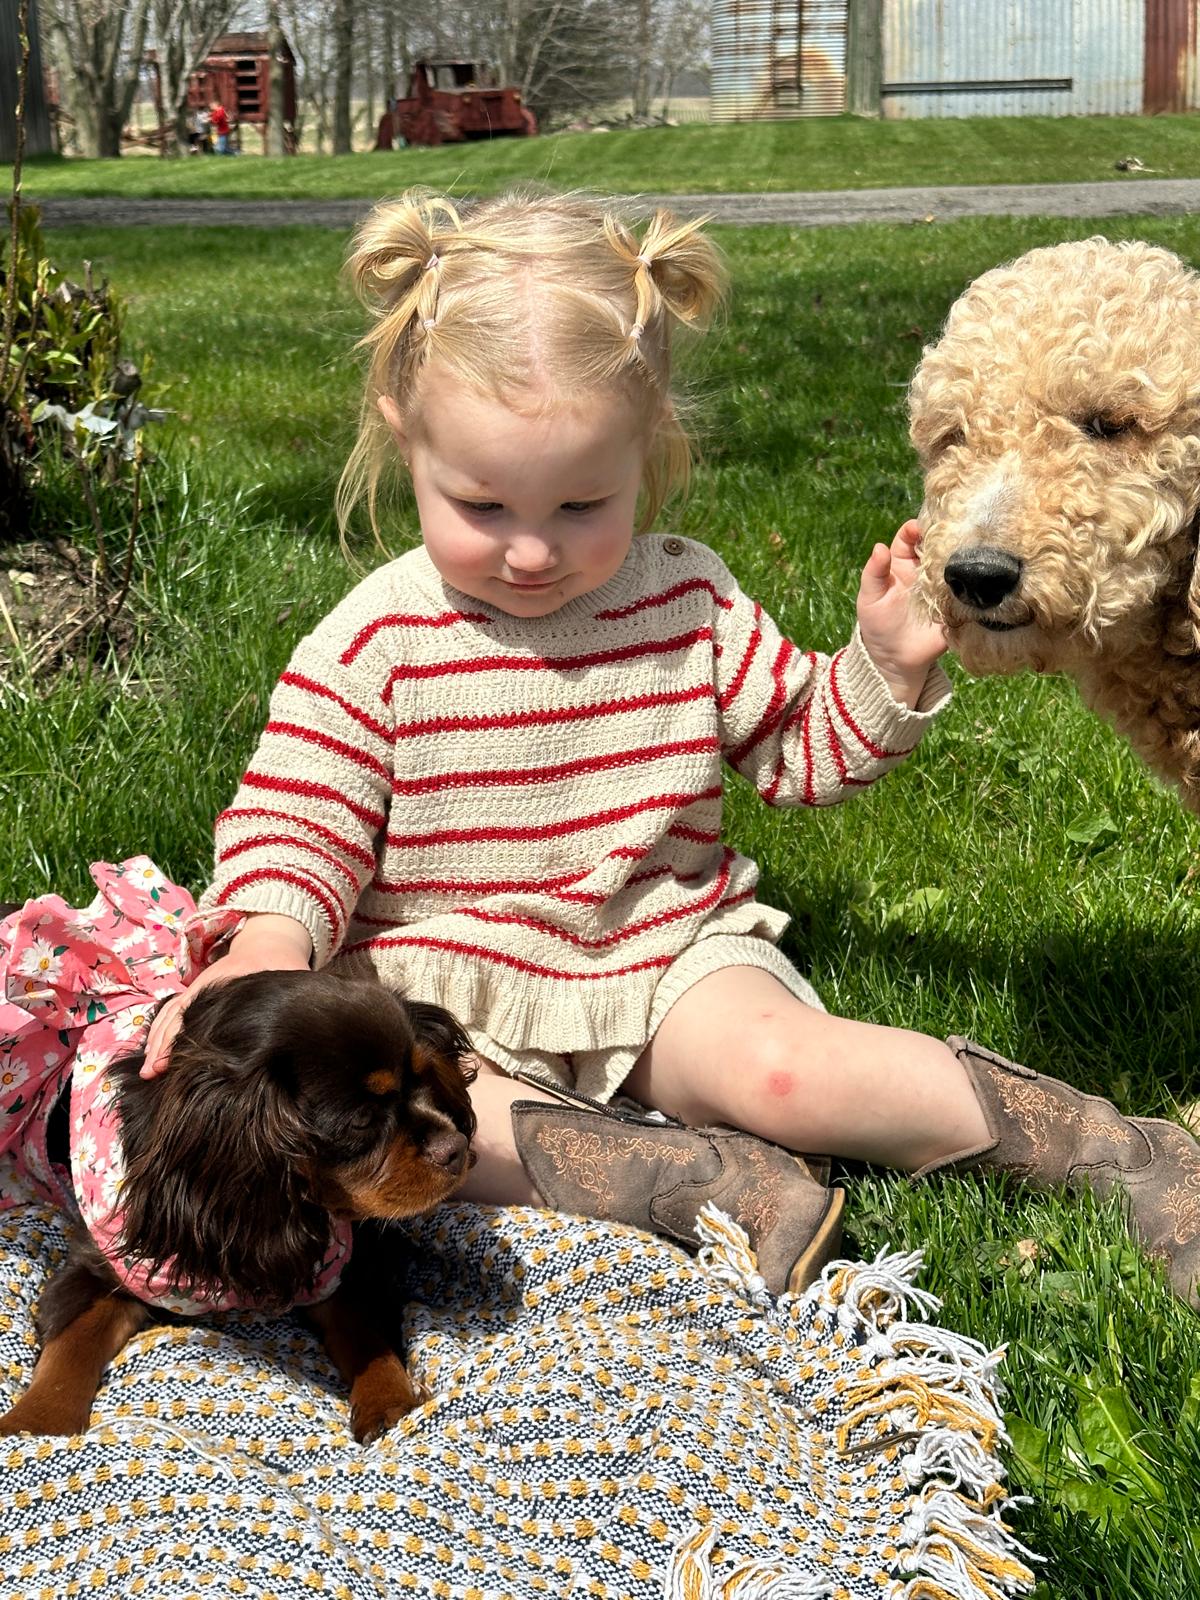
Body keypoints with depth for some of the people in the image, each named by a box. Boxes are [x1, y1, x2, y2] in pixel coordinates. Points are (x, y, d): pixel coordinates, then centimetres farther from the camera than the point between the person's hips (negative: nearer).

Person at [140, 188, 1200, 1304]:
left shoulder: (687, 603, 1)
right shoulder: (374, 644, -7)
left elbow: (800, 750, 12)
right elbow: (296, 823, -7)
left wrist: (885, 667, -7)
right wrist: (265, 951, -28)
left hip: (667, 960, 1)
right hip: (444, 988, 0)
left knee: (774, 1063, -31)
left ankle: (1111, 1145, -15)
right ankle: (721, 1181, -32)